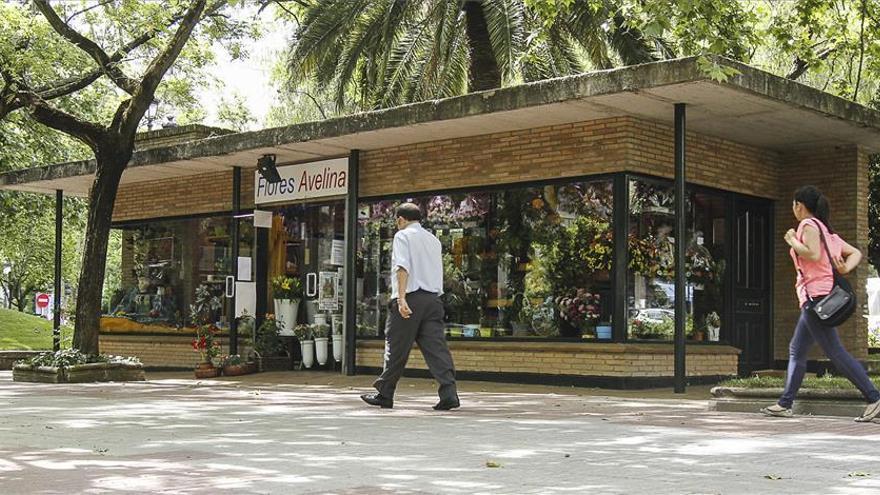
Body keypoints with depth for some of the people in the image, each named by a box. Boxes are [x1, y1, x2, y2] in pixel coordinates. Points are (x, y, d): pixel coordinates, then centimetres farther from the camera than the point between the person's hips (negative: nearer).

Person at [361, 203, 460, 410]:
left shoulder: (402, 236, 0)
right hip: (433, 298, 6)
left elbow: (403, 267, -14)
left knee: (396, 348, 4)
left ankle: (384, 394, 15)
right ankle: (448, 394, -13)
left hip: (410, 297, -5)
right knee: (436, 346, -1)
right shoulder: (433, 240, 22)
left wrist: (401, 298, -22)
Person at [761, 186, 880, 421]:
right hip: (815, 299, 10)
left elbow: (813, 254, -24)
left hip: (816, 295, -10)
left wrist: (792, 241, -9)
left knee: (835, 352, -12)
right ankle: (785, 404, 18)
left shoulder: (809, 225, -7)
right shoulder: (826, 230, 21)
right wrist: (845, 269, 1)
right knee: (796, 350, 14)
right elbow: (855, 253, 18)